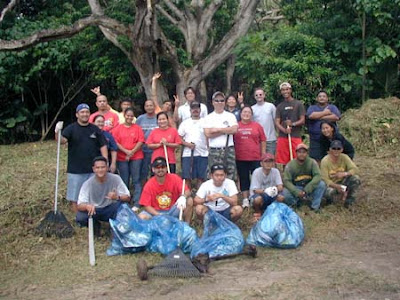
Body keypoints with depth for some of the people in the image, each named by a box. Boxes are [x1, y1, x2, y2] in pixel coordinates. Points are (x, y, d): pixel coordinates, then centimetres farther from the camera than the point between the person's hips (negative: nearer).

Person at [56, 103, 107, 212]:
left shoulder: (95, 129, 6)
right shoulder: (71, 128, -2)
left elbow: (103, 146, 5)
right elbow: (62, 140, -17)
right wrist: (57, 133, -38)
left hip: (93, 170, 2)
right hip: (75, 170, -2)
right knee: (75, 198, 4)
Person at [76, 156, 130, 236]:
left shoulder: (115, 179, -16)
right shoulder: (88, 183, -17)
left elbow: (127, 197, -16)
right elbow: (80, 205, -21)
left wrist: (117, 197, -39)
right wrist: (87, 206, -46)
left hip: (110, 210, -1)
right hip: (94, 210, 1)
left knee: (122, 204, -31)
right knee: (80, 218, -29)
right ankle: (94, 225, 7)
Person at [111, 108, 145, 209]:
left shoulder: (137, 128, 7)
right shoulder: (118, 128, 7)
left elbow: (141, 141, -1)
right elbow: (115, 142, -1)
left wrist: (132, 152, -11)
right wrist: (126, 151, -11)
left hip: (136, 157, -1)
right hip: (122, 158, 1)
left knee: (136, 180, -3)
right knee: (124, 181, 6)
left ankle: (137, 204, -2)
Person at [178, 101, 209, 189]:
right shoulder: (185, 123, 11)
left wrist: (210, 151, -5)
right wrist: (187, 144, -9)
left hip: (203, 154, 0)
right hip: (188, 154, 0)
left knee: (201, 178, 2)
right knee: (187, 177, 0)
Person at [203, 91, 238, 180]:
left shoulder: (230, 116, 11)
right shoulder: (208, 118, 9)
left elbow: (234, 129, -7)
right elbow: (208, 134, -5)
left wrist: (217, 129, -6)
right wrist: (226, 131, -5)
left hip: (229, 149, 1)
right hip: (214, 150, 0)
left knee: (230, 175, 0)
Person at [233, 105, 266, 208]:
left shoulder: (257, 126, 3)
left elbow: (263, 141, 6)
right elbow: (231, 141, 8)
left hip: (255, 158, 0)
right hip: (240, 158, 1)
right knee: (243, 179, 8)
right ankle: (245, 200, 16)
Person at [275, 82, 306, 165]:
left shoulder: (298, 104, 7)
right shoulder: (280, 106, 15)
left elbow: (302, 120, 2)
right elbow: (277, 122, 7)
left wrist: (293, 124, -17)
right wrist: (284, 130, -13)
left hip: (295, 136, -2)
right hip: (282, 137, 2)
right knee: (282, 161, 0)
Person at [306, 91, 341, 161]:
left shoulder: (332, 107, 11)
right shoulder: (312, 108, 11)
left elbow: (336, 117, -11)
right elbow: (311, 116, -13)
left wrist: (320, 117, -9)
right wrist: (324, 112, -6)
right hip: (315, 140, 0)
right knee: (315, 160, -1)